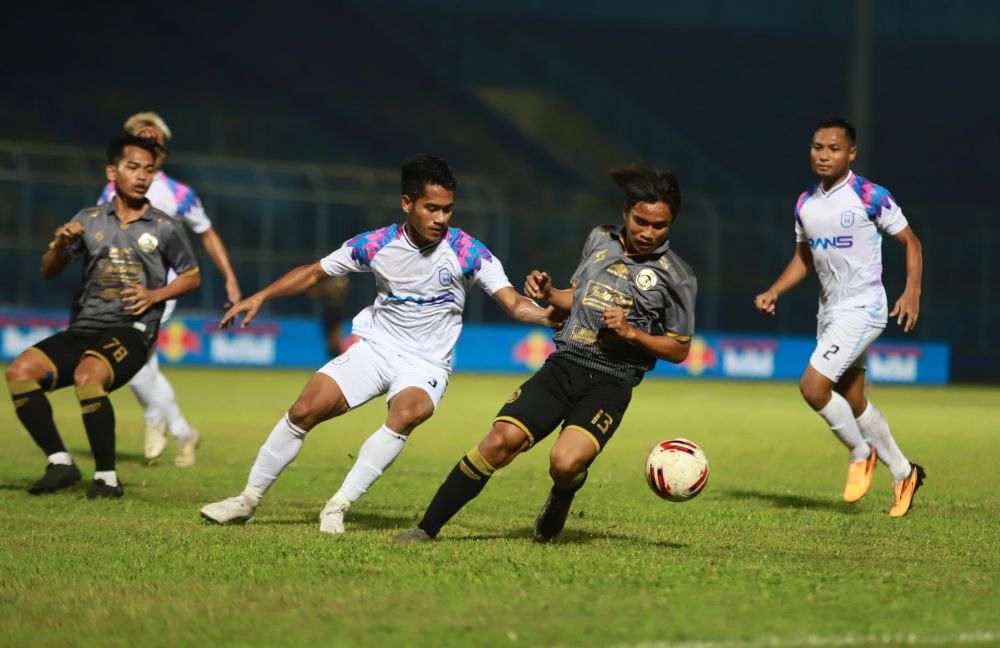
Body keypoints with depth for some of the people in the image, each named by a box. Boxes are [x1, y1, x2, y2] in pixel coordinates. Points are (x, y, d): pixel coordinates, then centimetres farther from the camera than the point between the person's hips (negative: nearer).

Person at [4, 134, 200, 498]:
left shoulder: (164, 229, 5)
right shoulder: (90, 221, 10)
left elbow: (191, 277, 14)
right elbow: (48, 272, 12)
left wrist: (155, 295, -4)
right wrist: (60, 245, -10)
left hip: (131, 331, -4)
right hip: (83, 330, 4)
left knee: (87, 375, -35)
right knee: (19, 371, -19)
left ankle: (107, 477, -24)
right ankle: (60, 462, -12)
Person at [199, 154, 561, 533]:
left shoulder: (468, 253, -13)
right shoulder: (375, 245, -7)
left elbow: (513, 304, -17)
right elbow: (315, 273, 6)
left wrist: (550, 315, -37)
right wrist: (260, 297, -2)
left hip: (426, 364, -2)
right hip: (376, 346, 2)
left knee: (405, 415, -33)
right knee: (304, 411, -9)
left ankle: (337, 508, -23)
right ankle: (248, 501, 10)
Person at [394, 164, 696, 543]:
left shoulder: (675, 276, -1)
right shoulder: (600, 239, 12)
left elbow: (679, 350, 3)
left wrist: (630, 332, -11)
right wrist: (548, 294, 7)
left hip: (611, 381, -4)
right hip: (563, 365, 4)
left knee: (565, 462, -28)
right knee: (504, 439, -17)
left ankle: (562, 498, 12)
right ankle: (427, 528, -9)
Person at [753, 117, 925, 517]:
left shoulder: (871, 197, -11)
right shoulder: (805, 204, 8)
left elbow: (910, 243, -3)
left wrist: (912, 292, -15)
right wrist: (774, 292, 3)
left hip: (863, 308, -8)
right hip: (829, 310, 8)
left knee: (812, 386, -18)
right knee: (852, 402, 13)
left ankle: (860, 453, 4)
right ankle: (903, 473, 28)